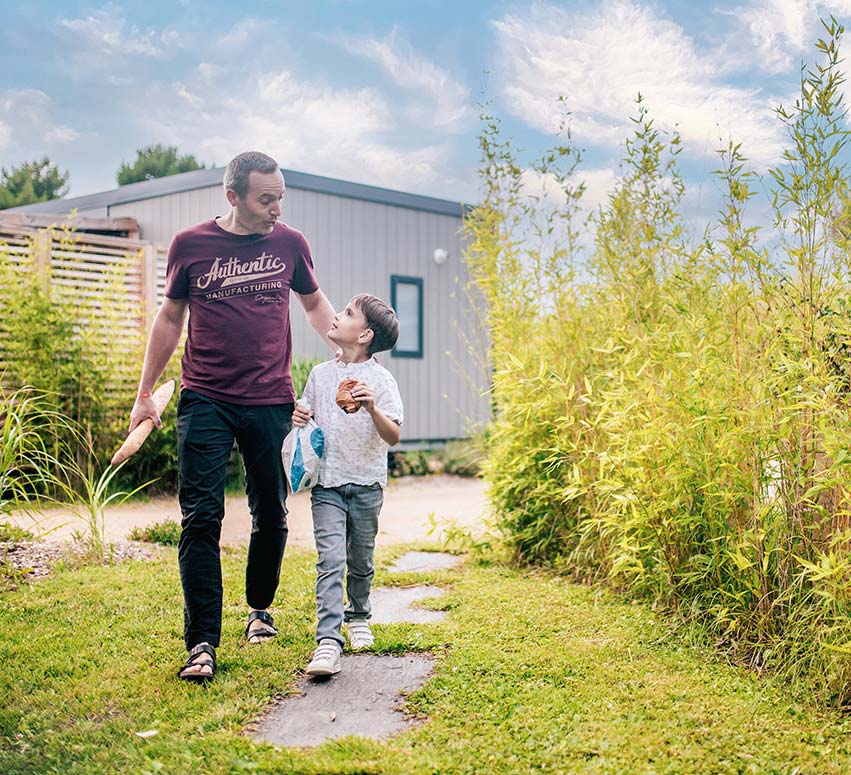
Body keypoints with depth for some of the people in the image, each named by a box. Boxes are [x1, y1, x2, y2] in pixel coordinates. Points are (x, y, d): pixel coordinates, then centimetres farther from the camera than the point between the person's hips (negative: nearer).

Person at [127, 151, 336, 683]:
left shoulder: (290, 244, 5)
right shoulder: (190, 245, 2)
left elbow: (315, 304, 21)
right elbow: (171, 318, 12)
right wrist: (145, 394, 13)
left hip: (271, 403, 2)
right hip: (205, 402, -1)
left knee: (271, 516, 10)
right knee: (201, 519, -8)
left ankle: (260, 608, 33)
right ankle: (202, 644, -4)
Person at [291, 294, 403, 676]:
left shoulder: (381, 379, -5)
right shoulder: (320, 374, 8)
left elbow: (394, 436, -13)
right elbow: (307, 416, 19)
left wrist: (372, 409, -30)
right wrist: (299, 419, -4)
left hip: (366, 485, -1)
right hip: (327, 483, 2)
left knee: (360, 561, 12)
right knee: (330, 560, -12)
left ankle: (358, 616, 38)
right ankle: (328, 643, -18)